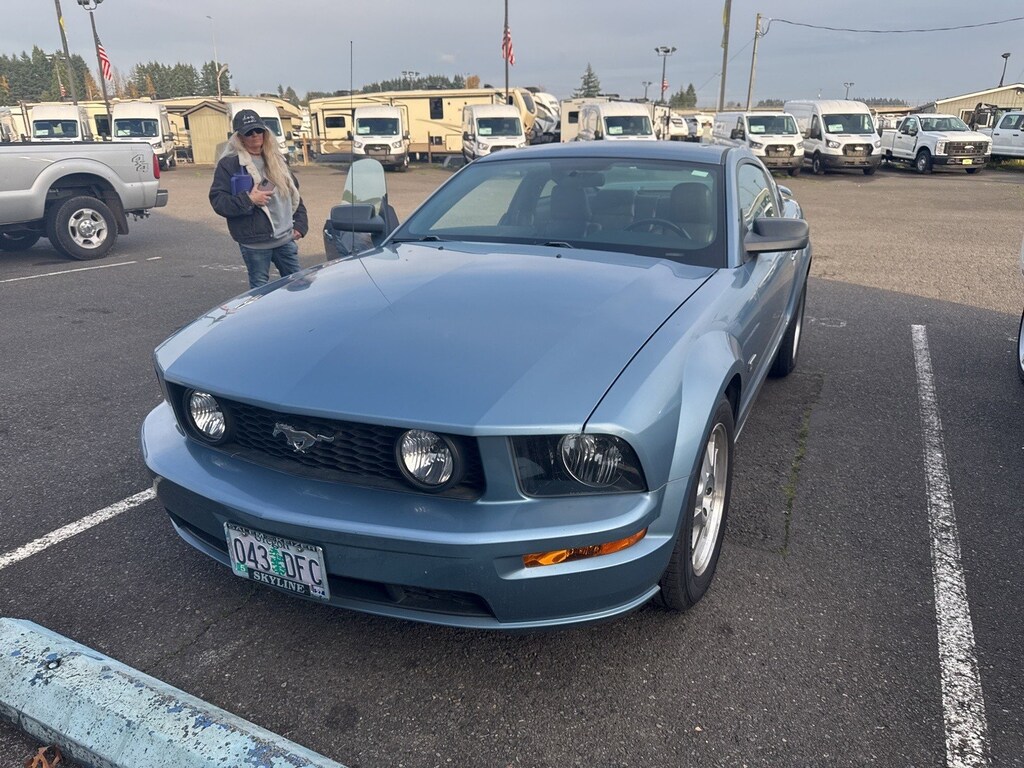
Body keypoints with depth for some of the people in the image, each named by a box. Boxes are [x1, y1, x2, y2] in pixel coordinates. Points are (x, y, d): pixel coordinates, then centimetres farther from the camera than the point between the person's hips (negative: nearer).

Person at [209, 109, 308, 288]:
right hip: (255, 243, -5)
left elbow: (294, 193, 19)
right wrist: (248, 200, -21)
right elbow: (217, 200, -9)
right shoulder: (229, 164, -4)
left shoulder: (276, 160, 14)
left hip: (285, 238, 5)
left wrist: (300, 224, 9)